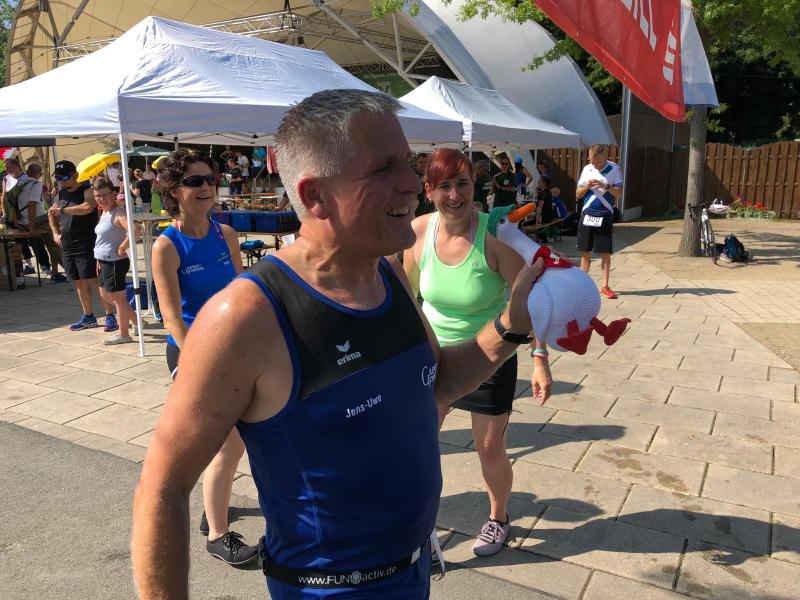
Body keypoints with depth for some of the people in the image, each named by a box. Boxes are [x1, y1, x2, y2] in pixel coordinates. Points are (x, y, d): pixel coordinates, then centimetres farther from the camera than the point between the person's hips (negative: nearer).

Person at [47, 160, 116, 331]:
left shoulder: (87, 190, -8)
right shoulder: (62, 193, 15)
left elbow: (88, 207, -29)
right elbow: (52, 214, 30)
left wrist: (62, 210, -21)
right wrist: (56, 233, 15)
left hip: (86, 245, -8)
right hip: (67, 246, 8)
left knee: (95, 280, -10)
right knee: (79, 282, 12)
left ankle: (110, 316, -5)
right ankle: (88, 316, 22)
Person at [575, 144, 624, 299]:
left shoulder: (614, 169, -2)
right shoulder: (587, 169, 6)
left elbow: (619, 193, -4)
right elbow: (578, 194, 9)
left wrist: (606, 186, -20)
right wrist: (587, 186, -11)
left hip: (605, 216, -2)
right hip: (587, 215, 2)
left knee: (605, 253, -1)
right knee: (585, 252, 6)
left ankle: (604, 286, 6)